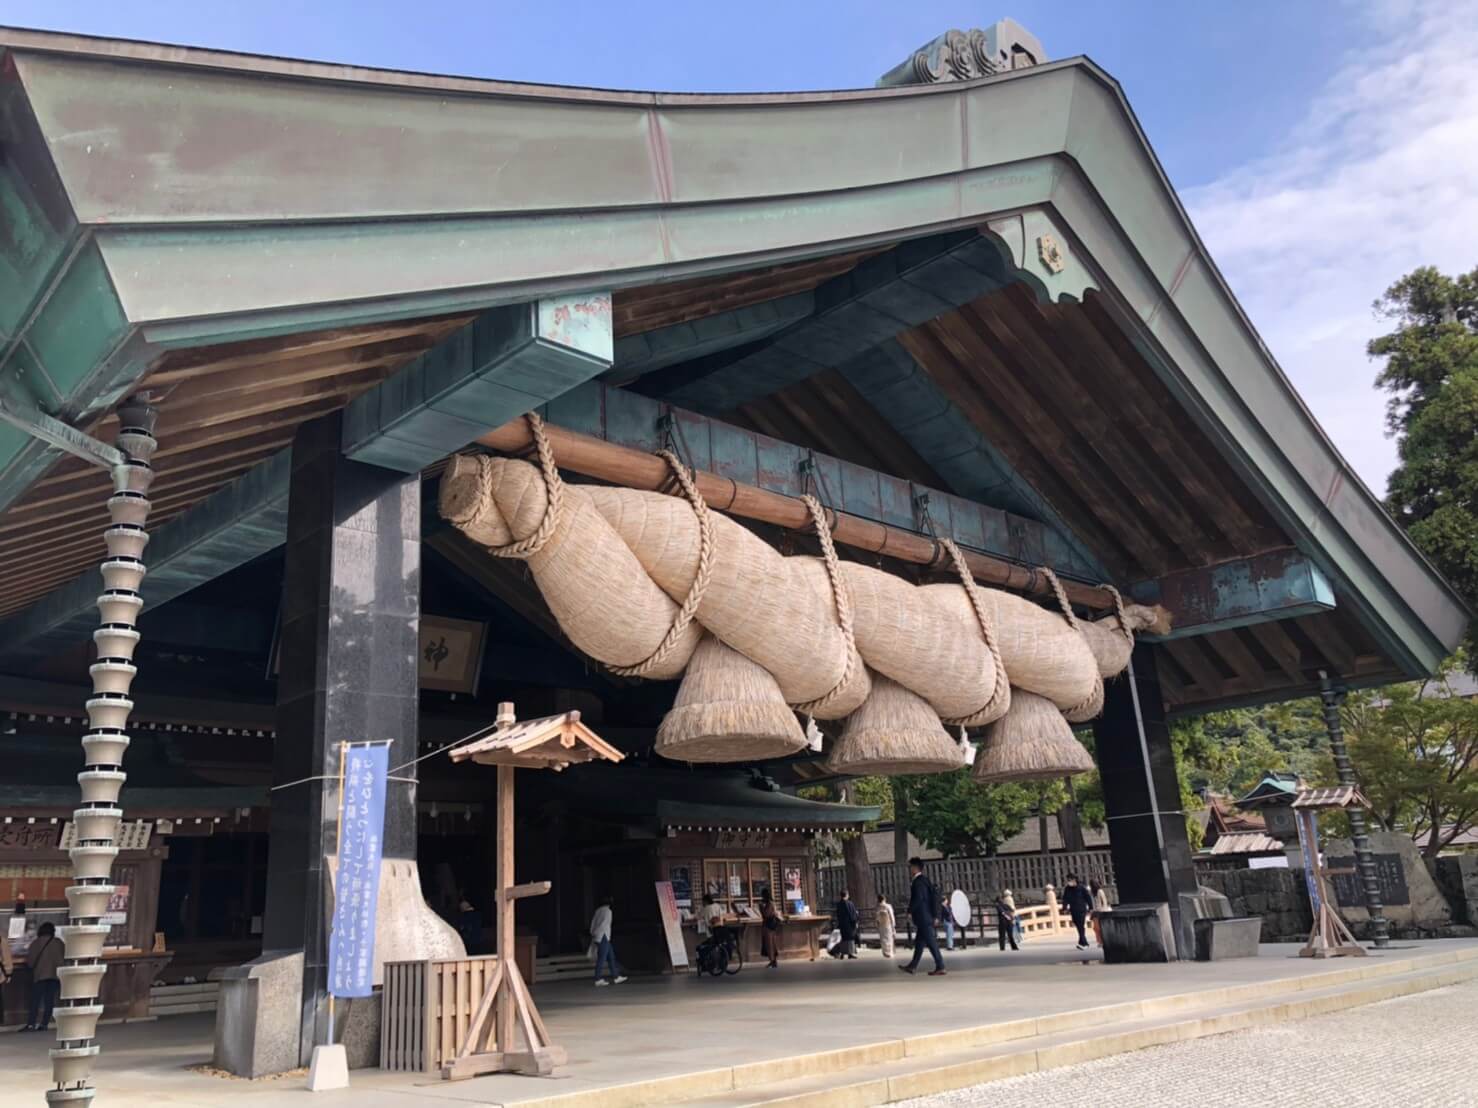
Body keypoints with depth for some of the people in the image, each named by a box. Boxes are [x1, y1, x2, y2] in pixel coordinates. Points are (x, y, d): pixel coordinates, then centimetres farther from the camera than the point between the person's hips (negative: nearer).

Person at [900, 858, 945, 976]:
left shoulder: (918, 882, -15)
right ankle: (913, 966, 20)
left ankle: (940, 967, -4)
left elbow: (918, 898, -24)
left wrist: (910, 911, -13)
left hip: (922, 917, -10)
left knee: (930, 942, -6)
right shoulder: (925, 880, 13)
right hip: (927, 916, 10)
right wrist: (935, 914, 15)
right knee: (919, 942, 14)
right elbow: (935, 894, 14)